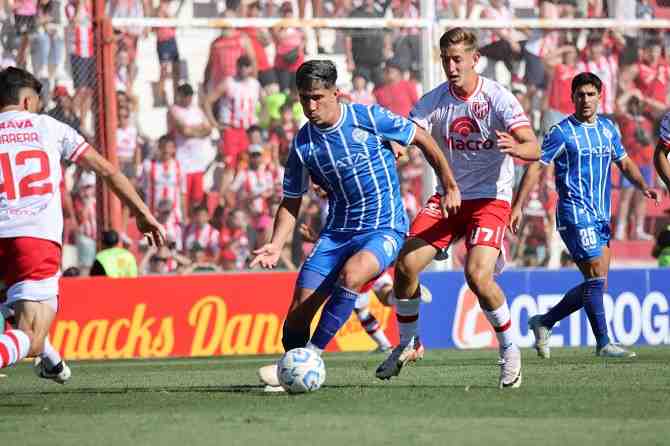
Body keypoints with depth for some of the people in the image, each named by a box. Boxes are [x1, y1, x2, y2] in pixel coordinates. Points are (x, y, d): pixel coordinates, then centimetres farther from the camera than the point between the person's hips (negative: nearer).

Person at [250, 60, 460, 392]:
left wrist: (450, 188, 4)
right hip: (337, 233, 4)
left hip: (385, 229, -4)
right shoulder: (303, 143, 0)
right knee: (299, 309, -8)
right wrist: (276, 245, -7)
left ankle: (311, 356, -29)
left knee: (351, 274, -34)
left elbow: (424, 141, 1)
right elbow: (291, 202, 8)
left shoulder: (369, 118, -11)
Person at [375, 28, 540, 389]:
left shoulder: (498, 98, -13)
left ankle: (509, 349, 0)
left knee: (478, 275, -23)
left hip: (490, 199, -4)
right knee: (406, 264, -10)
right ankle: (408, 344, 13)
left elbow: (533, 148, -21)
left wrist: (515, 147, -45)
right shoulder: (433, 101, -2)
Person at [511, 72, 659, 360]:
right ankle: (603, 343, -6)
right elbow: (536, 167, -7)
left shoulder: (608, 129, 12)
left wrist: (643, 187, 4)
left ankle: (543, 323, 20)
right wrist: (517, 207, -13)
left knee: (595, 284, 7)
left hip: (600, 217, 7)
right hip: (575, 214, -7)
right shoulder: (562, 132, -7)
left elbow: (624, 163, 23)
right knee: (596, 277, -12)